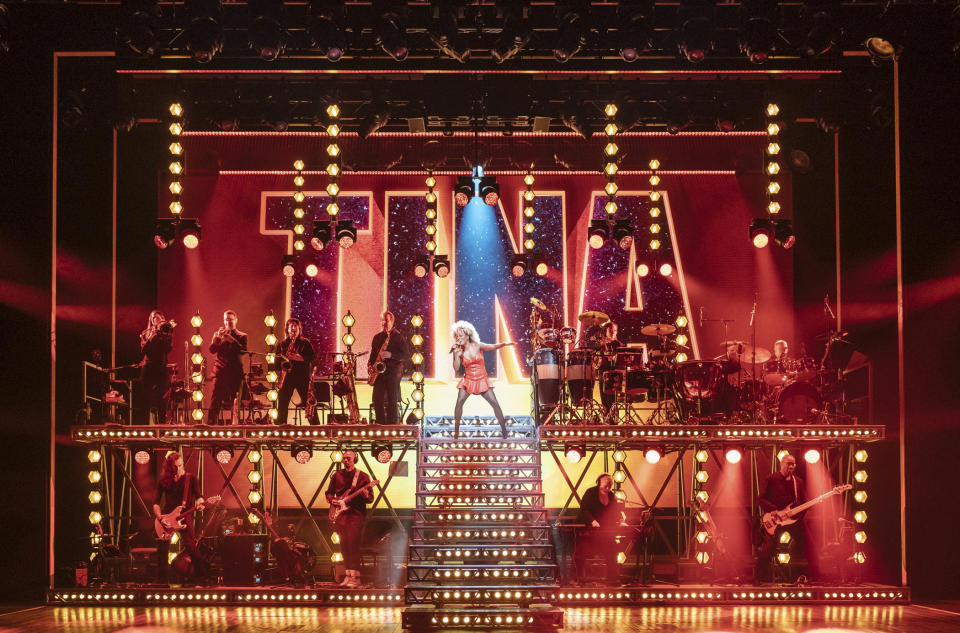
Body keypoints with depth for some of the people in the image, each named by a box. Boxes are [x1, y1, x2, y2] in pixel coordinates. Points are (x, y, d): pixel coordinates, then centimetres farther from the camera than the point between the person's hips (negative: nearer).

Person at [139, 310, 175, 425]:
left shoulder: (165, 333, 11)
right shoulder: (146, 334, 11)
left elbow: (169, 349, -5)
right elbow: (144, 350, -3)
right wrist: (152, 337, -12)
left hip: (162, 369, 0)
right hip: (148, 369, 0)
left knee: (162, 398, -5)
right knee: (148, 399, -5)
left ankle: (162, 423, -2)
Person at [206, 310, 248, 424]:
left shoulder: (241, 336, 12)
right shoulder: (218, 335, 17)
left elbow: (243, 351, -5)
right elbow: (212, 350, 3)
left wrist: (232, 340, -14)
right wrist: (217, 337, -11)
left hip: (236, 372, 0)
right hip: (221, 372, 0)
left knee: (235, 401, -5)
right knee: (216, 400, -10)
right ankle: (211, 423, -13)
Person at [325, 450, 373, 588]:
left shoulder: (363, 476, 2)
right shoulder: (337, 475, 12)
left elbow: (371, 498, 2)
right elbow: (329, 493, 21)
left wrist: (365, 495, -20)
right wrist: (332, 500, 0)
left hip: (356, 514, -4)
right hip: (341, 514, 4)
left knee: (352, 543, -14)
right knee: (344, 544, 4)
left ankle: (355, 577, -14)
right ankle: (348, 575, 13)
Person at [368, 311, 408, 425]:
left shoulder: (398, 337, 1)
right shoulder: (377, 337, 16)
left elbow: (404, 355, -4)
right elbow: (373, 354, 23)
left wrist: (391, 355, -18)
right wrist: (370, 365, 7)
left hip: (393, 372, -4)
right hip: (379, 372, 5)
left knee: (392, 400, -7)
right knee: (377, 399, -1)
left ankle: (392, 425, -4)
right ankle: (380, 424, 6)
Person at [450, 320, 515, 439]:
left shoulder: (477, 346, -6)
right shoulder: (460, 351, -2)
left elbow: (493, 346, -17)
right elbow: (456, 368, -8)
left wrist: (504, 344, -34)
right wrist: (456, 354, -16)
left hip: (482, 380, -1)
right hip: (468, 380, 1)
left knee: (495, 403, -8)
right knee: (459, 402, -17)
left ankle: (504, 431, 0)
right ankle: (456, 431, -6)